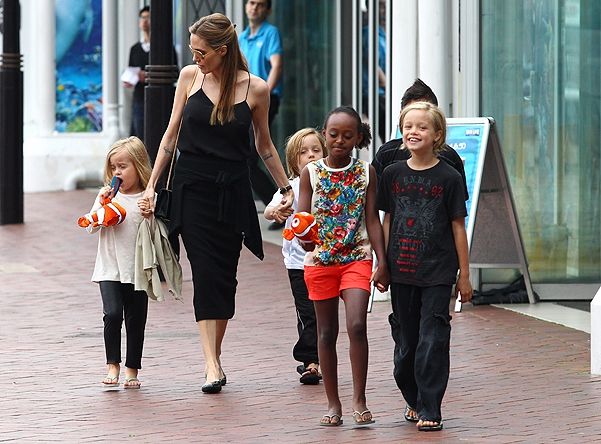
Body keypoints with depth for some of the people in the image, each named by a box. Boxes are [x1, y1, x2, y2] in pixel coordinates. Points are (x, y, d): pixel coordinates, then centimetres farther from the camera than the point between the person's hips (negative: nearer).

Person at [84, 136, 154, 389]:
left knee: (136, 321, 6)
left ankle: (132, 370, 17)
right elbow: (91, 228, 0)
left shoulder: (148, 198, -1)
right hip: (110, 269, 0)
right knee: (112, 313, -16)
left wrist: (149, 217, -20)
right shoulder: (108, 195, 4)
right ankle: (112, 365, -6)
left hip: (137, 270, 0)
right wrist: (101, 204, -12)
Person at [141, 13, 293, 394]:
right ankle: (212, 364, -12)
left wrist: (286, 188, 13)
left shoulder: (255, 89, -4)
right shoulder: (190, 76, 0)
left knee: (224, 276, 4)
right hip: (193, 187, 0)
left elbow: (264, 144, 10)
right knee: (206, 273, -8)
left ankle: (215, 353, 19)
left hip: (233, 190, 0)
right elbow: (172, 133, 8)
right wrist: (152, 184, 6)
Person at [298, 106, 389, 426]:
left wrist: (381, 262, -5)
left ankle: (359, 400, -11)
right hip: (320, 260, 1)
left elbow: (372, 220, 1)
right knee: (326, 333, 7)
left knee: (357, 326, -18)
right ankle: (333, 403, 16)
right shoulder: (311, 173, 1)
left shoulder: (366, 172, 1)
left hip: (357, 258, -1)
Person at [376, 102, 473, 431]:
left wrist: (464, 275, 0)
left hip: (437, 273, -3)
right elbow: (387, 221, 12)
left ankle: (429, 410, -2)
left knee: (432, 342, -7)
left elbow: (458, 228, -1)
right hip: (401, 271, 3)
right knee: (405, 342, 11)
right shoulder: (393, 175, 5)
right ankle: (414, 401, 28)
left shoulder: (448, 178, -4)